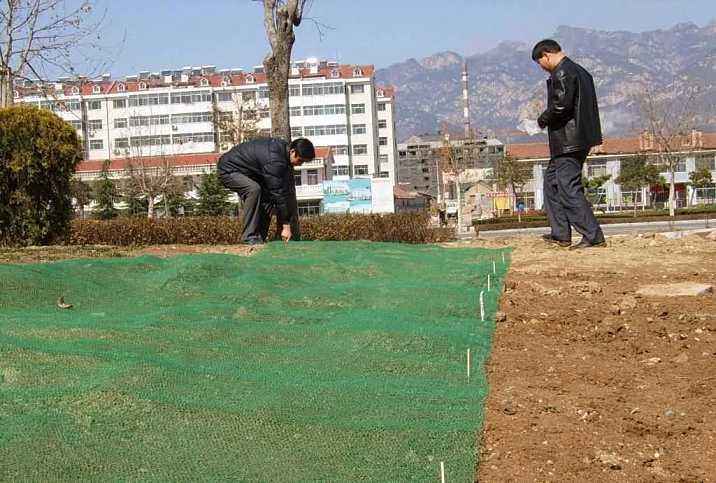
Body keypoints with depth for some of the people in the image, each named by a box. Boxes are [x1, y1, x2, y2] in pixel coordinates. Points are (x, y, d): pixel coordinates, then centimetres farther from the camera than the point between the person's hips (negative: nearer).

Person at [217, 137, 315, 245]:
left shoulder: (284, 148, -2)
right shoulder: (274, 160, -33)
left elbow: (290, 188, 4)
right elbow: (278, 192, -30)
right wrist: (286, 225, -25)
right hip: (228, 170, -10)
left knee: (268, 196, -1)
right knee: (254, 189, -31)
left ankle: (260, 237, 2)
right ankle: (249, 237, -25)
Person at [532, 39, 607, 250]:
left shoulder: (562, 74, -14)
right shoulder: (580, 71, 18)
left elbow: (561, 104, -24)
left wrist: (543, 119, -6)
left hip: (567, 141, -11)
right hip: (580, 139, 11)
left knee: (569, 188, -8)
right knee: (552, 181, 19)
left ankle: (593, 236, -9)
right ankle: (560, 234, 21)